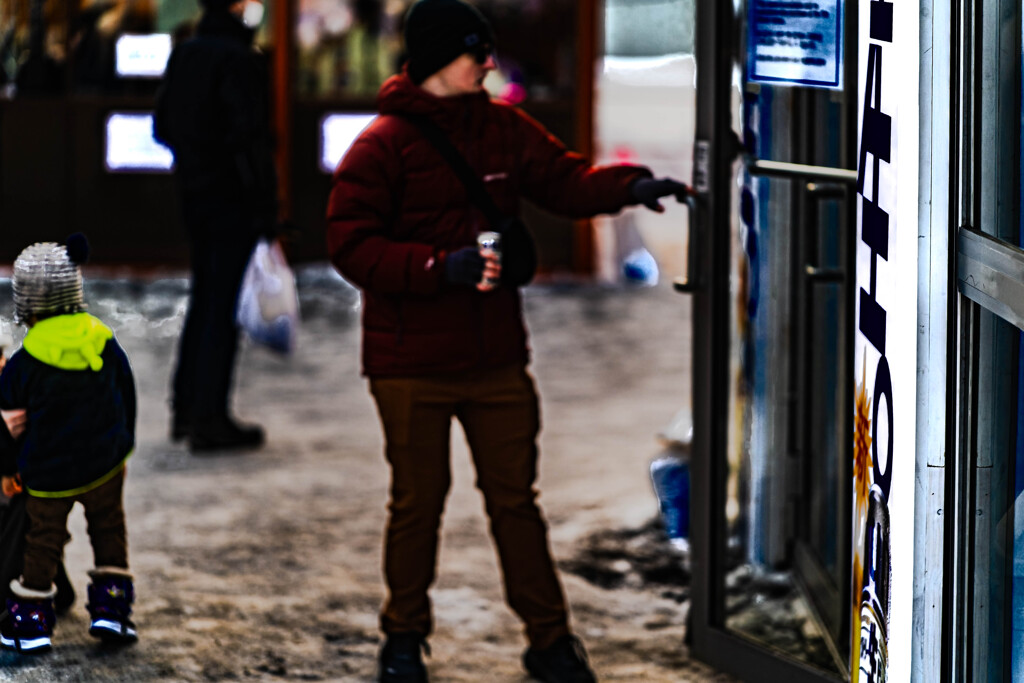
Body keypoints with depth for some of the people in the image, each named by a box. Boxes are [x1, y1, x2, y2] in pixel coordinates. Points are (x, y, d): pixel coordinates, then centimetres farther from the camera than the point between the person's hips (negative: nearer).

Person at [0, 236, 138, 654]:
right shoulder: (106, 345, -3)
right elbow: (126, 402, 9)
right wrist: (122, 446, 24)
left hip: (48, 471, -2)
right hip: (106, 463, 3)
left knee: (44, 541, 12)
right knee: (109, 530, 18)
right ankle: (111, 608, 15)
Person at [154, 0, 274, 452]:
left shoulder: (183, 55, 10)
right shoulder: (239, 59, -16)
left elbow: (162, 127, 16)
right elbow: (249, 137, -20)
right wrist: (265, 204, -18)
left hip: (194, 193, 8)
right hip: (232, 197, -8)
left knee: (204, 298, 19)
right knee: (223, 303, -4)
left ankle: (186, 407, 24)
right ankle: (208, 419, -3)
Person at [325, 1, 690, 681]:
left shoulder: (504, 128, 7)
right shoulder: (383, 144, -9)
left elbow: (563, 179, 6)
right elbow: (351, 244, -13)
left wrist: (630, 186, -13)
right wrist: (442, 267, -23)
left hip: (497, 358, 4)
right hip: (412, 364, -4)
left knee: (516, 498, 9)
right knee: (418, 502, 6)